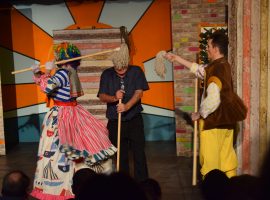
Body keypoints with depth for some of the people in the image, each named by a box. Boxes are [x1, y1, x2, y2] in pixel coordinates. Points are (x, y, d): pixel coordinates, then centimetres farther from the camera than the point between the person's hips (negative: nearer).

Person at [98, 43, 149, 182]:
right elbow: (102, 97, -3)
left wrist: (127, 106, -27)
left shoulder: (136, 71, -3)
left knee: (139, 153, 1)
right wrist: (114, 98, -24)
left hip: (134, 120, -1)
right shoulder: (107, 74, 1)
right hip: (115, 122, 1)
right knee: (121, 156, 11)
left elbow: (139, 92, -11)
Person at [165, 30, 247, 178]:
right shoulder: (223, 65, 9)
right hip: (226, 120, 9)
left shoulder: (215, 70, -21)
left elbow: (212, 100, -29)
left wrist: (199, 114, -12)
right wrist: (177, 58, 26)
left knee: (210, 159, 3)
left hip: (213, 121, -9)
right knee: (226, 156, 16)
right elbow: (199, 70, 23)